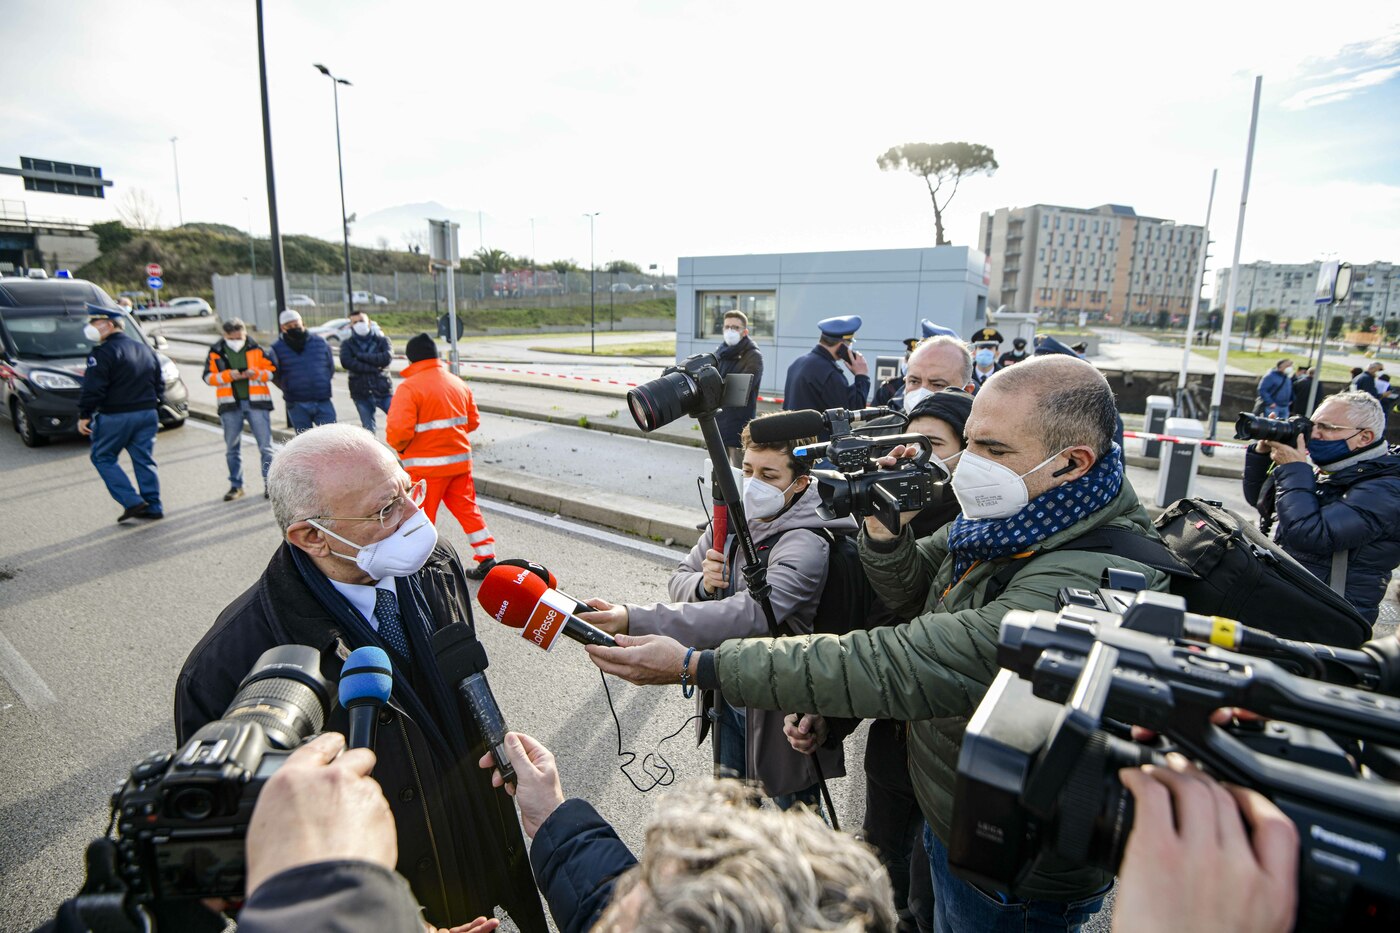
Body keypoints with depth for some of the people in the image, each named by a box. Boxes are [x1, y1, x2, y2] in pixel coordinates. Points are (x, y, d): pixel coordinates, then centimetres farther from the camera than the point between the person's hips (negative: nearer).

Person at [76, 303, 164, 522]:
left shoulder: (103, 352, -12)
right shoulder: (145, 349, 12)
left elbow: (93, 388, -16)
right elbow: (159, 383, 17)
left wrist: (84, 415, -8)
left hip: (115, 416, -7)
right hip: (147, 414, 7)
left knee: (103, 457, 7)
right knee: (144, 459, 10)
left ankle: (132, 502, -3)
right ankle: (153, 507, 10)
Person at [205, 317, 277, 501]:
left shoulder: (256, 349, 3)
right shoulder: (216, 352, 5)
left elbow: (272, 370, 3)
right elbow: (209, 376, 2)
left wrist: (256, 373, -15)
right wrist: (228, 375, -15)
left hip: (256, 402, -2)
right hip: (230, 404, 2)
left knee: (265, 445, -2)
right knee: (232, 448, 10)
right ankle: (236, 486, 21)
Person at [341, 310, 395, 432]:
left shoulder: (382, 340, 5)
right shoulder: (347, 345, 8)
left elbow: (387, 358, -14)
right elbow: (346, 362, -12)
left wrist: (361, 356, -10)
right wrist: (374, 368, -17)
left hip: (383, 391, -1)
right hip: (361, 394, 1)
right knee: (368, 430, 8)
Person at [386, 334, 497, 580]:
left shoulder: (409, 387, -15)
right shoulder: (458, 383, 6)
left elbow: (398, 430, -23)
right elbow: (473, 421, 12)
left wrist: (399, 446, -2)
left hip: (426, 465, -6)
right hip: (460, 459, 6)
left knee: (421, 516, 8)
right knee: (467, 507, 14)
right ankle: (487, 558, 14)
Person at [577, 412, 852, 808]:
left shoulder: (806, 546, -29)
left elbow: (748, 615, -43)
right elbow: (679, 578, 2)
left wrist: (634, 620, -50)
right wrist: (702, 584, -24)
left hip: (780, 712, -6)